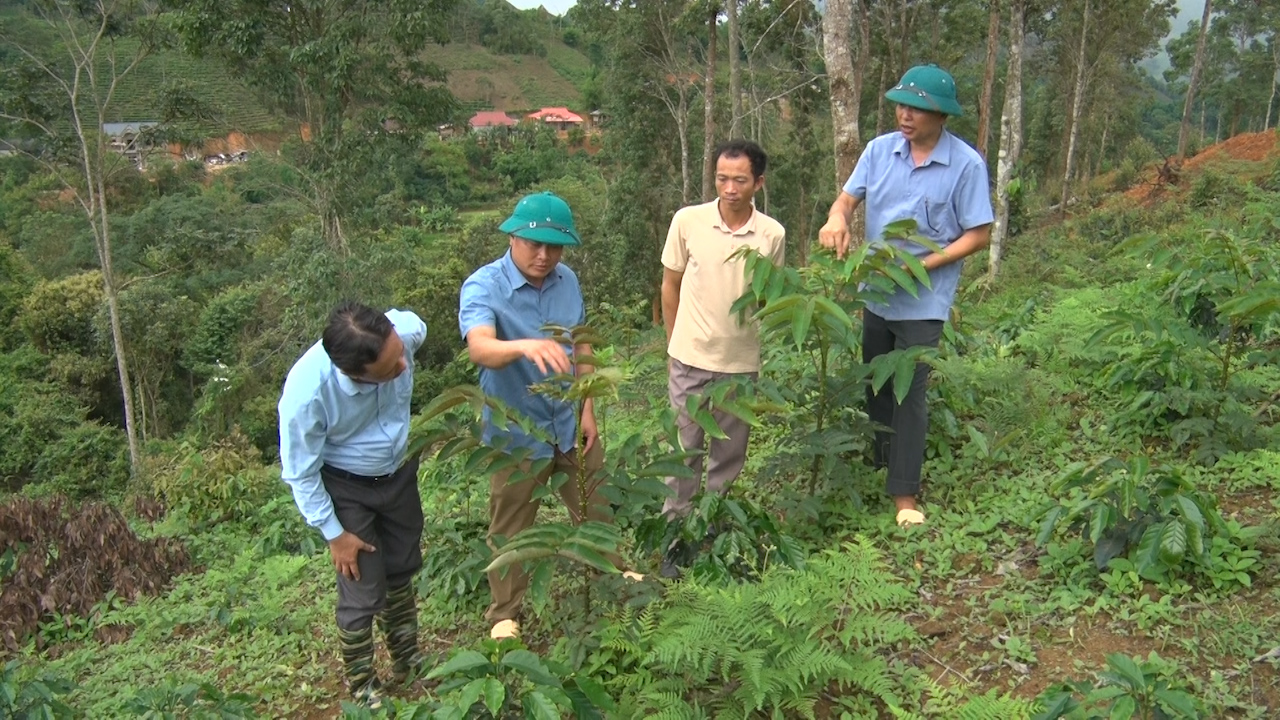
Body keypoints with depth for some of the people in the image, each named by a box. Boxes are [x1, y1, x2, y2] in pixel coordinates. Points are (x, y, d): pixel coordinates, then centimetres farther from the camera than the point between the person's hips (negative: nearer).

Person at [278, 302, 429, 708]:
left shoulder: (406, 329, -32)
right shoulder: (306, 394, -39)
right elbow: (301, 472, -20)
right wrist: (334, 533, -11)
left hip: (399, 472, 4)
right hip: (345, 489, -4)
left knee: (402, 572, 20)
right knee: (363, 591, 2)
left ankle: (407, 660, 44)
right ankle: (361, 686, 29)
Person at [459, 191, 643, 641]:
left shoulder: (567, 281, -4)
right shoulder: (483, 287, -22)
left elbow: (582, 348, 6)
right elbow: (479, 348, -41)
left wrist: (588, 409, 3)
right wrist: (525, 346, -60)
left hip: (570, 423, 5)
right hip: (516, 432, -4)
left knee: (596, 507, 23)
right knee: (511, 529, 12)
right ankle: (504, 613, 34)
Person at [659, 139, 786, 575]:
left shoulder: (772, 234, -6)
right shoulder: (687, 221, -8)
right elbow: (670, 284, 4)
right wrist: (675, 344, 9)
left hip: (741, 363, 2)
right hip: (690, 360, -1)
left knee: (728, 457, 13)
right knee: (685, 451, 7)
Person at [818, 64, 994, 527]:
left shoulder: (966, 164, -13)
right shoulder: (881, 149, -2)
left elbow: (979, 234, -11)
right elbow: (849, 196, -1)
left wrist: (925, 264, -21)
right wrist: (837, 218, -26)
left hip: (923, 300, -5)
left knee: (909, 393, -1)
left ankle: (904, 492, 10)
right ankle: (880, 461, 38)